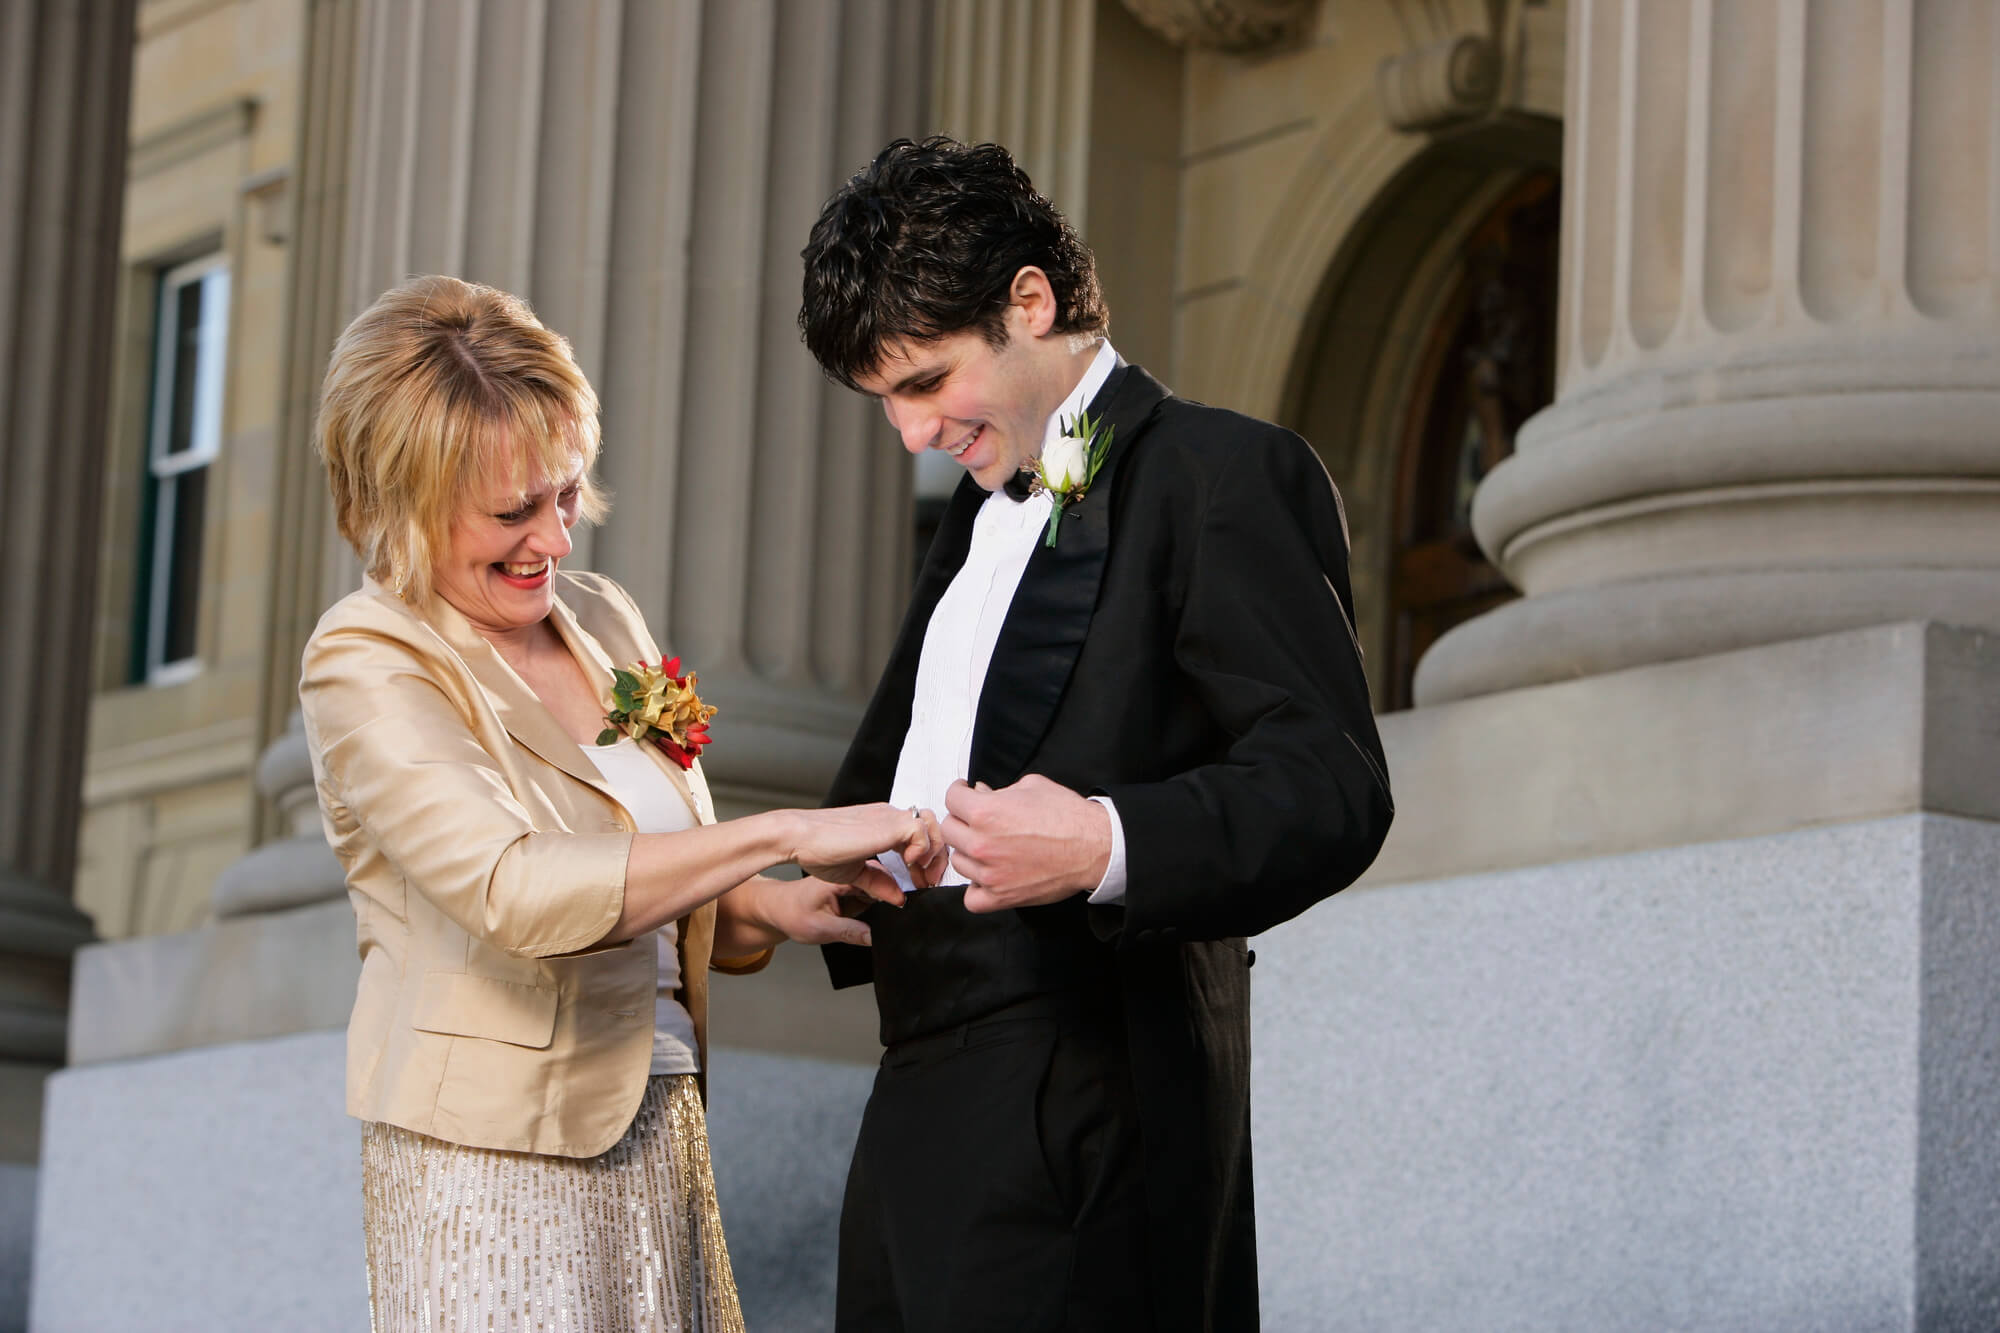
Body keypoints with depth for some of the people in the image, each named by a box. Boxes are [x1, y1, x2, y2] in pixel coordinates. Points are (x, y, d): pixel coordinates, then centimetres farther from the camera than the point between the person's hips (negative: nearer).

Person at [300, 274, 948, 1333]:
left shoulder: (604, 620, 10)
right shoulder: (364, 666, -11)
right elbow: (514, 893, -26)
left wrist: (766, 910, -5)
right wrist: (780, 836, -27)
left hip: (659, 1147, 6)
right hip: (492, 1161, -6)